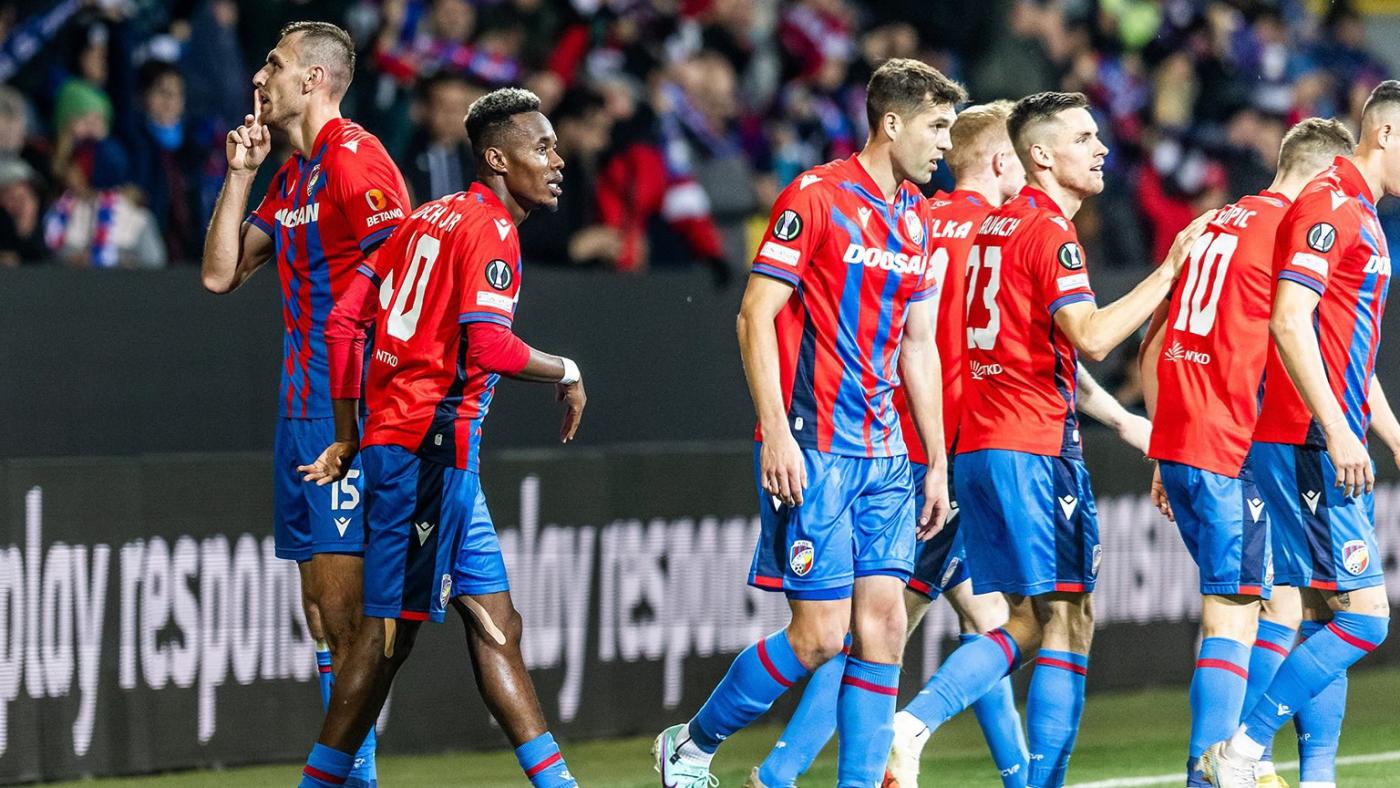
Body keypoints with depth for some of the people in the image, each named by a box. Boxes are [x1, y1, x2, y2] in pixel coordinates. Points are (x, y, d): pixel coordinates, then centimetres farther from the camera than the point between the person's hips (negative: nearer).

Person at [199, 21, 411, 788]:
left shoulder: (356, 161, -11)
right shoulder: (291, 174, 17)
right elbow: (221, 272, 19)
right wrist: (239, 175, 9)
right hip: (302, 407, 9)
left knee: (342, 599, -10)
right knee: (319, 604, 9)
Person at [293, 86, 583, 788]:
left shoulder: (430, 218, 16)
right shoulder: (490, 229, -10)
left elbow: (344, 319, 15)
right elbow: (489, 348, -22)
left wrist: (348, 437, 18)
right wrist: (567, 373, -5)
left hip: (392, 436, 10)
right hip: (431, 447, -10)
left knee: (494, 624, 8)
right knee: (389, 631, -6)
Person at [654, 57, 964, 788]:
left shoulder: (916, 220, 14)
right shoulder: (815, 198, -9)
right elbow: (756, 314, -11)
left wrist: (937, 460, 18)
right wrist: (776, 432, -18)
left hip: (883, 452, 7)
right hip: (812, 447, -7)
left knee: (883, 621, 0)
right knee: (820, 632, -8)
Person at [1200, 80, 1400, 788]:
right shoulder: (1328, 205, -11)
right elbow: (1289, 321, -20)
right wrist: (1337, 431, -24)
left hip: (1333, 448, 10)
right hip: (1309, 443, -10)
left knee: (1326, 620, 7)